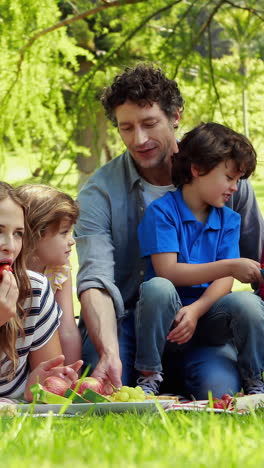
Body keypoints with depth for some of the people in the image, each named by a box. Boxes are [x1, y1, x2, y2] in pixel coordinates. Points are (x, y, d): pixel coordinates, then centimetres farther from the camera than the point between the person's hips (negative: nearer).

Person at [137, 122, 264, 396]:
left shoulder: (229, 220, 10)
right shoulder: (162, 211, -5)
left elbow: (224, 282, -1)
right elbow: (167, 272, -17)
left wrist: (196, 310, -22)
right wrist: (230, 266, -23)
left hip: (207, 316, 3)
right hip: (168, 317, -3)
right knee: (158, 288, -36)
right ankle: (149, 377, -19)